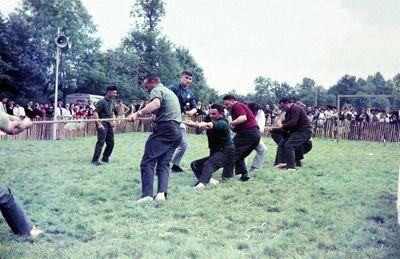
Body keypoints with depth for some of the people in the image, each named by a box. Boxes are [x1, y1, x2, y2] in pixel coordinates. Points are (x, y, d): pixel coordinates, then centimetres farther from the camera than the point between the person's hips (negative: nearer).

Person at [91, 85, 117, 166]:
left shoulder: (113, 102, 12)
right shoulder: (102, 102, -12)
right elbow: (95, 113, -17)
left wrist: (113, 120, 10)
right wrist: (99, 124, -24)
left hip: (109, 124, 8)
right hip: (102, 124, -8)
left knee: (111, 143, 9)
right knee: (101, 142, -14)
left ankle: (105, 159, 22)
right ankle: (95, 160, -10)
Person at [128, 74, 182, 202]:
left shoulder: (157, 90, 0)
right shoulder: (170, 92, 29)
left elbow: (156, 104, -24)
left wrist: (138, 113, -32)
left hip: (164, 129, -9)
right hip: (177, 131, 9)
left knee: (148, 162, -9)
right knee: (164, 163, 6)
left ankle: (147, 194, -19)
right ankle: (161, 193, -10)